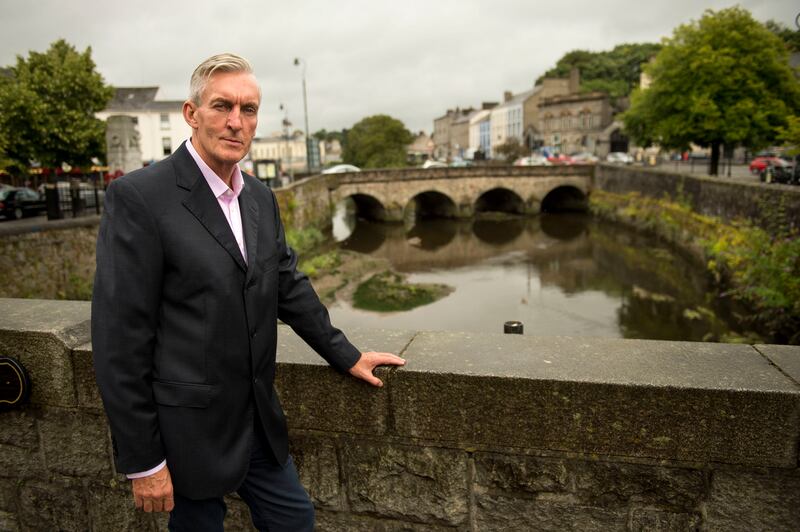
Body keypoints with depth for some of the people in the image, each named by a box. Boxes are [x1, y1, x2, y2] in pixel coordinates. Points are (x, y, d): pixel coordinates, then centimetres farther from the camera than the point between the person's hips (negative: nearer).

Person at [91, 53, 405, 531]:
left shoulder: (261, 198, 5)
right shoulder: (138, 197, -16)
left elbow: (291, 286, 13)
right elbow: (119, 339, -16)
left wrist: (347, 356, 12)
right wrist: (142, 461, -13)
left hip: (258, 421, 6)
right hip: (188, 432, -6)